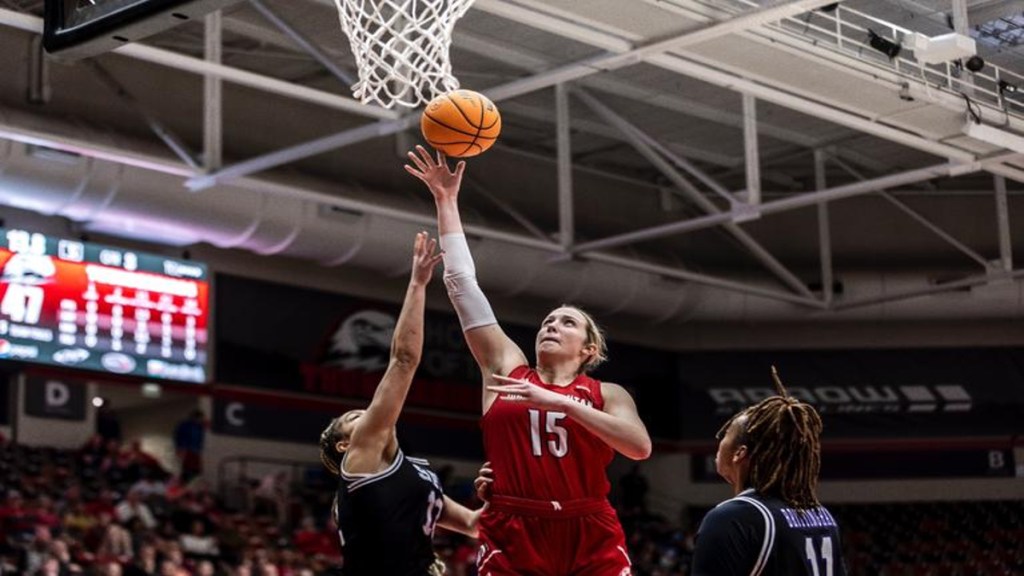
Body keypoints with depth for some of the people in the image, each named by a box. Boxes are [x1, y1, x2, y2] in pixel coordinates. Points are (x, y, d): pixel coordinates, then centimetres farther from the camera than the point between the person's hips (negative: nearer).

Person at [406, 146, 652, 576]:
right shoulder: (509, 367, 14)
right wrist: (446, 201, 13)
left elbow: (640, 446, -11)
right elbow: (461, 282, 14)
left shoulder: (606, 394, 10)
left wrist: (557, 401, -16)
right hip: (513, 541, 1)